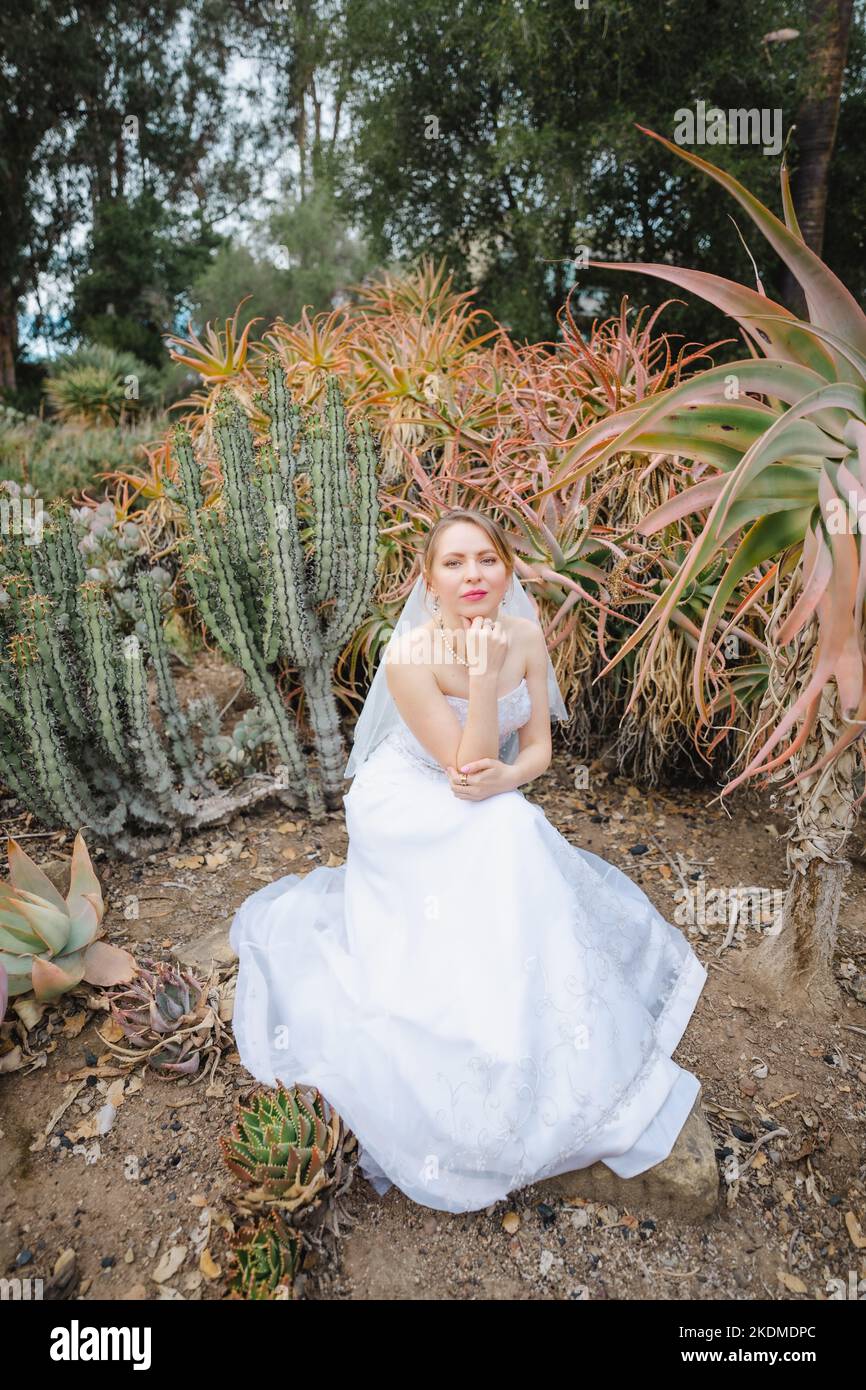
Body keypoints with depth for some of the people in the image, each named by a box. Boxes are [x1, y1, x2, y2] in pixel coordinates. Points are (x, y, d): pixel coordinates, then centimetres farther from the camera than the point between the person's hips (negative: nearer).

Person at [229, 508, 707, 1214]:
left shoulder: (525, 637, -11)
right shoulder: (410, 658, -28)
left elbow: (538, 748, -4)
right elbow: (465, 765, -28)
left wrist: (506, 777, -27)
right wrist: (483, 673, -37)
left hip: (489, 812, 6)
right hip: (410, 807, -6)